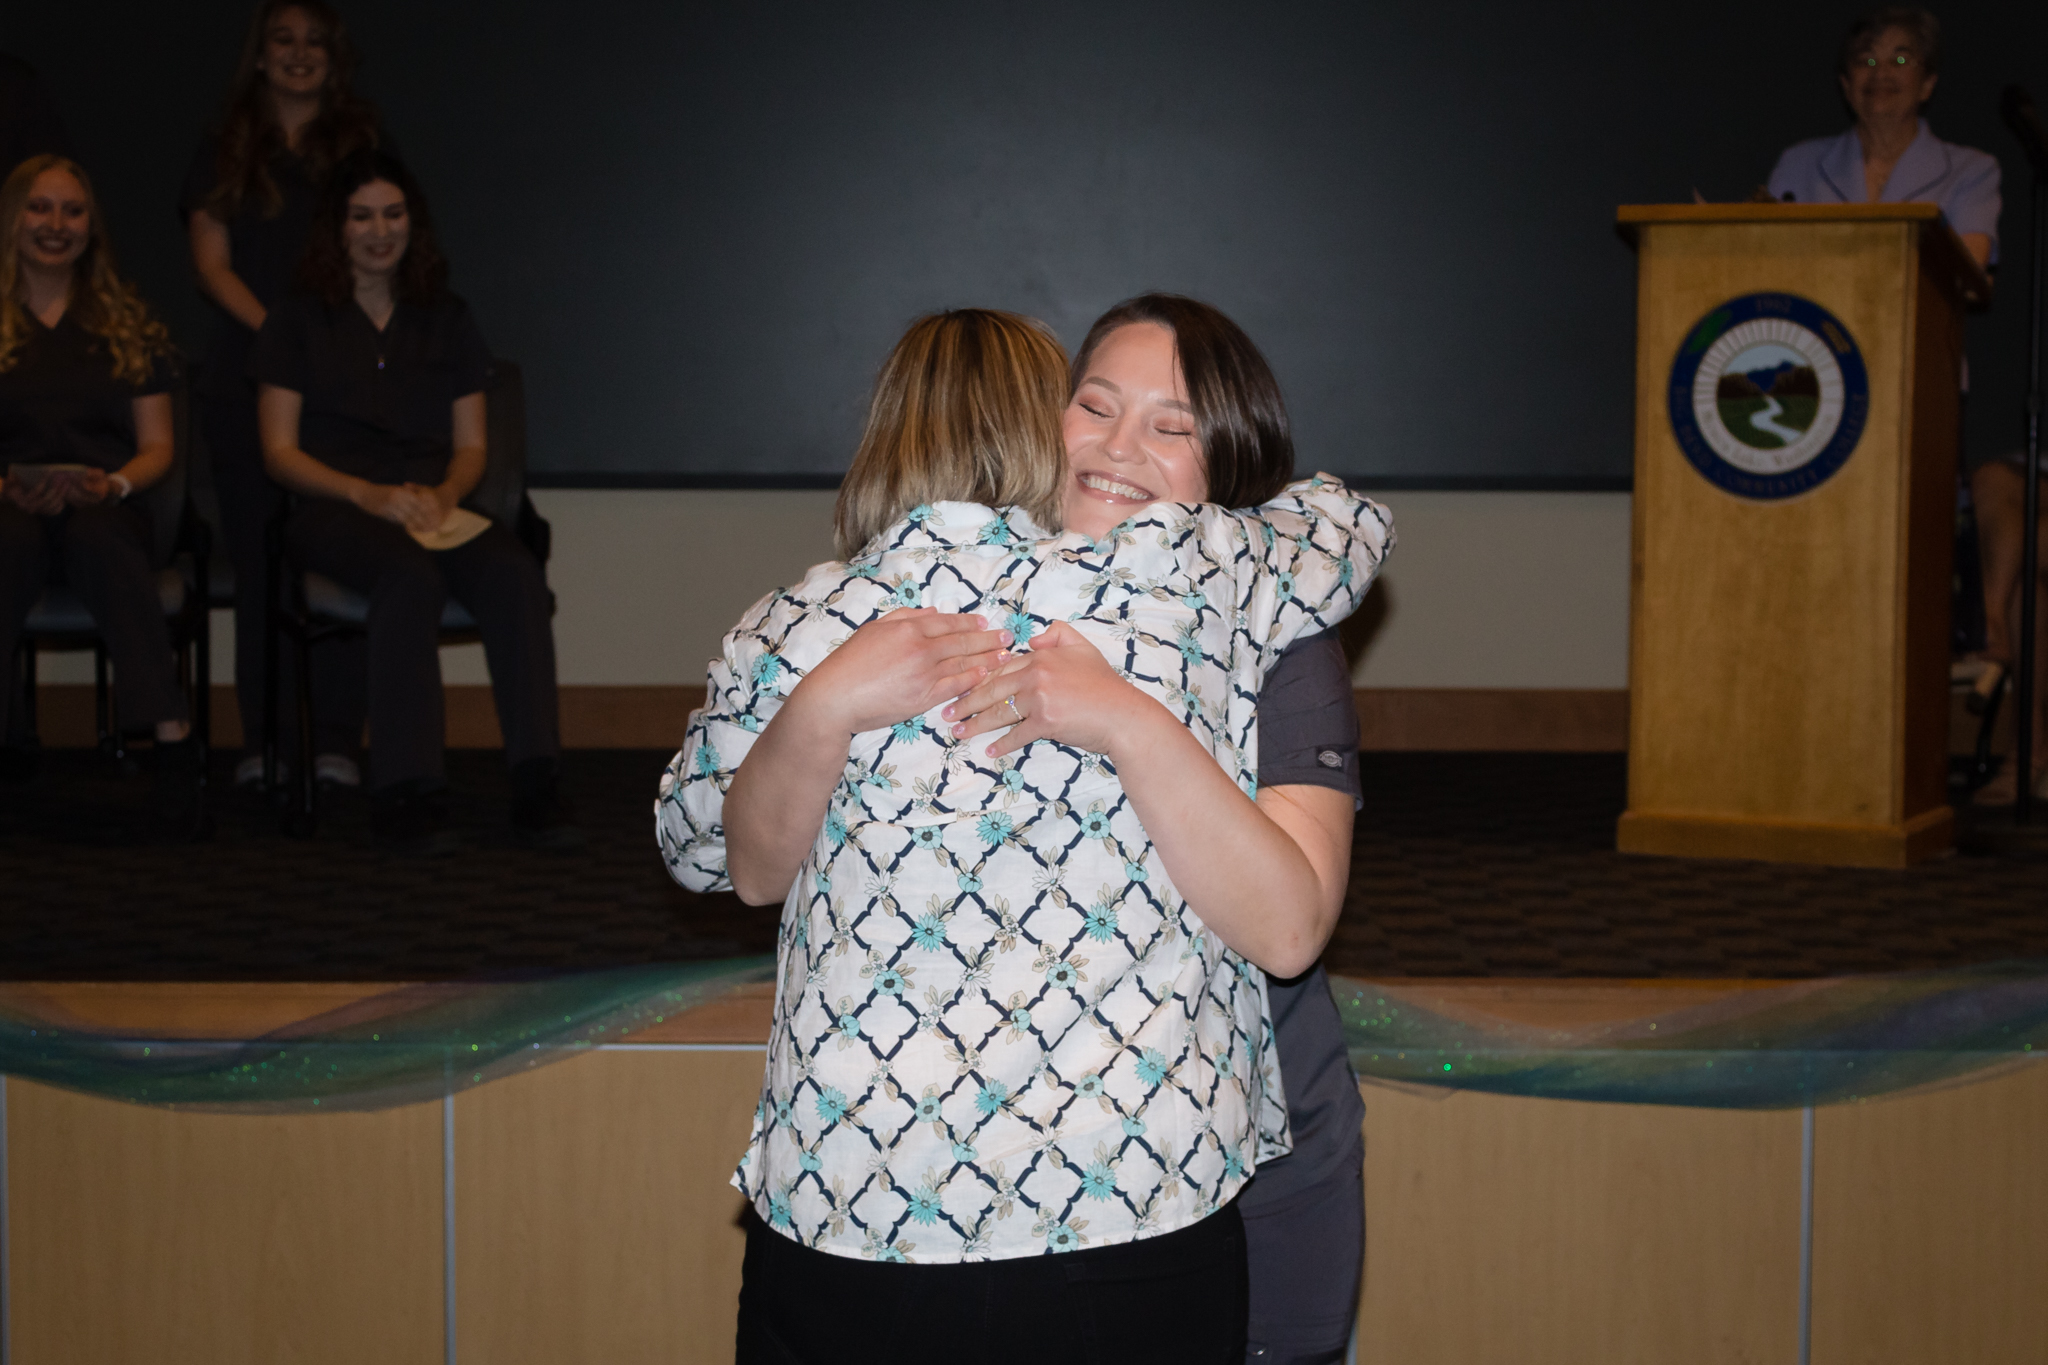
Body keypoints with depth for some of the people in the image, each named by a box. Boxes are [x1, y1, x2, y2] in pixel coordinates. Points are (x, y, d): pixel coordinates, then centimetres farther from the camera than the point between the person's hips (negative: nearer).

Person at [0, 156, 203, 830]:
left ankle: (174, 746, -46)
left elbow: (157, 446, 14)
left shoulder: (126, 325, 19)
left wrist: (114, 484, -7)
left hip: (105, 513, 0)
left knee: (96, 535, -38)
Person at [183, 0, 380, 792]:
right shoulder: (225, 152, 15)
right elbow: (212, 262, 7)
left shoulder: (362, 144, 15)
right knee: (258, 556, -2)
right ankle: (263, 740, 1)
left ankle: (335, 740, -8)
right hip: (247, 376, 1)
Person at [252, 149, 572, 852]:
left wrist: (444, 493, -6)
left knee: (516, 572, -32)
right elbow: (280, 452, 4)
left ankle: (535, 784, -35)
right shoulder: (298, 321, 11)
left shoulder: (447, 320, 21)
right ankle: (406, 790, -37)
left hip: (433, 504, 3)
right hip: (331, 506, -3)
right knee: (410, 578, -39)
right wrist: (368, 494, -13)